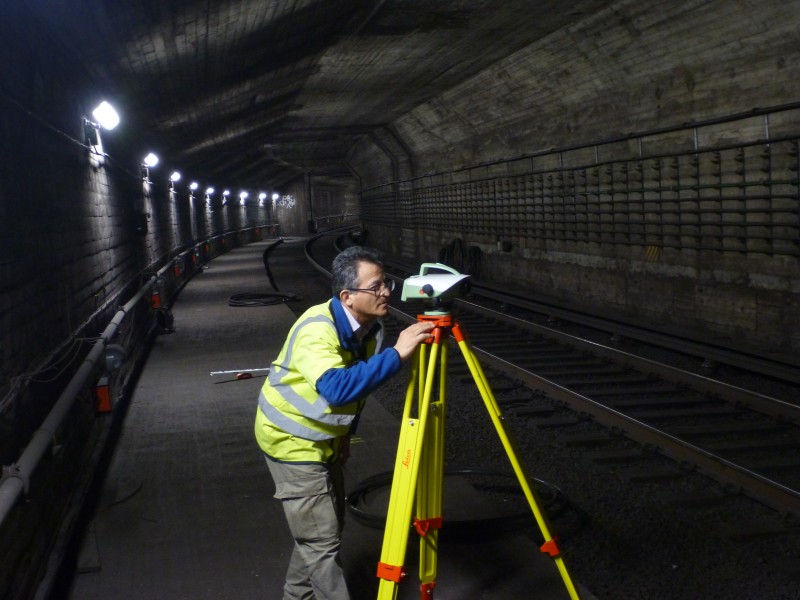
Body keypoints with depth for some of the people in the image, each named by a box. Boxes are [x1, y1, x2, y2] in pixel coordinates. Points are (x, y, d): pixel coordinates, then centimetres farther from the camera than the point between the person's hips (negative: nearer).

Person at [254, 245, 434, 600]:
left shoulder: (370, 327, -5)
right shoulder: (317, 330, -31)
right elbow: (337, 388, -48)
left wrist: (345, 433, 16)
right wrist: (397, 354, -47)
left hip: (325, 437, 9)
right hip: (293, 440, -8)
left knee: (325, 528, 19)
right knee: (322, 539, -7)